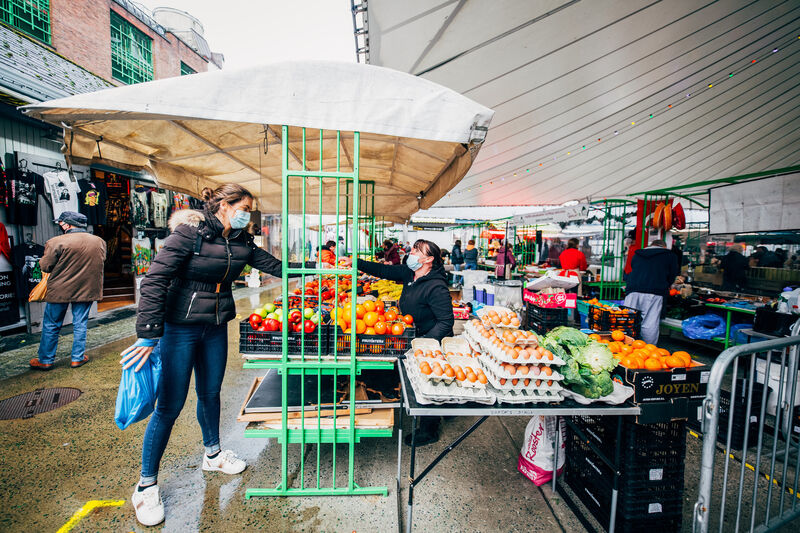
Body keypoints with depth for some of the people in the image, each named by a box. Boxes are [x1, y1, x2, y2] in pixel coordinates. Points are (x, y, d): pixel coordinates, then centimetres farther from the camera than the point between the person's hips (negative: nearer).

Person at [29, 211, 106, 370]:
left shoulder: (57, 242, -15)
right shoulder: (99, 241, -2)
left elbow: (45, 266, -8)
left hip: (60, 290, -3)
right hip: (86, 290, 3)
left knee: (51, 326, 12)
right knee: (80, 324, 13)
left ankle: (45, 360, 24)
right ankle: (78, 357, 18)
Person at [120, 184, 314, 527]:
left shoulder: (241, 242, 3)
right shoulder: (190, 232, -15)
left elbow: (275, 266, 5)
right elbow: (155, 279, -18)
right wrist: (149, 333, -21)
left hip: (216, 329, 6)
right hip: (180, 328, -6)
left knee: (210, 393, 19)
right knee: (170, 405, 2)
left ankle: (212, 454, 41)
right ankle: (146, 485, 23)